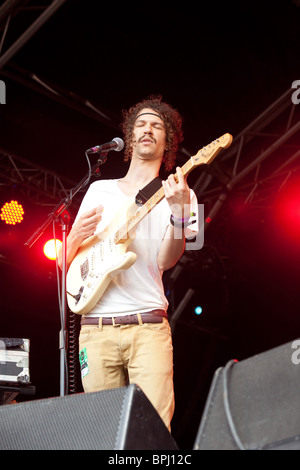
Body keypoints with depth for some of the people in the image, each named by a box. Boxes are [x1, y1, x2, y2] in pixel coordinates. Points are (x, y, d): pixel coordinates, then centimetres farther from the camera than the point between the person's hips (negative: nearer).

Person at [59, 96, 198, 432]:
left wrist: (178, 212, -23)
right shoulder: (99, 190, 17)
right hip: (96, 327, 2)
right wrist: (78, 235, -5)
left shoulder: (176, 195, 10)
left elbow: (166, 260, -6)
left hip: (148, 326, -2)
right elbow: (67, 259, 18)